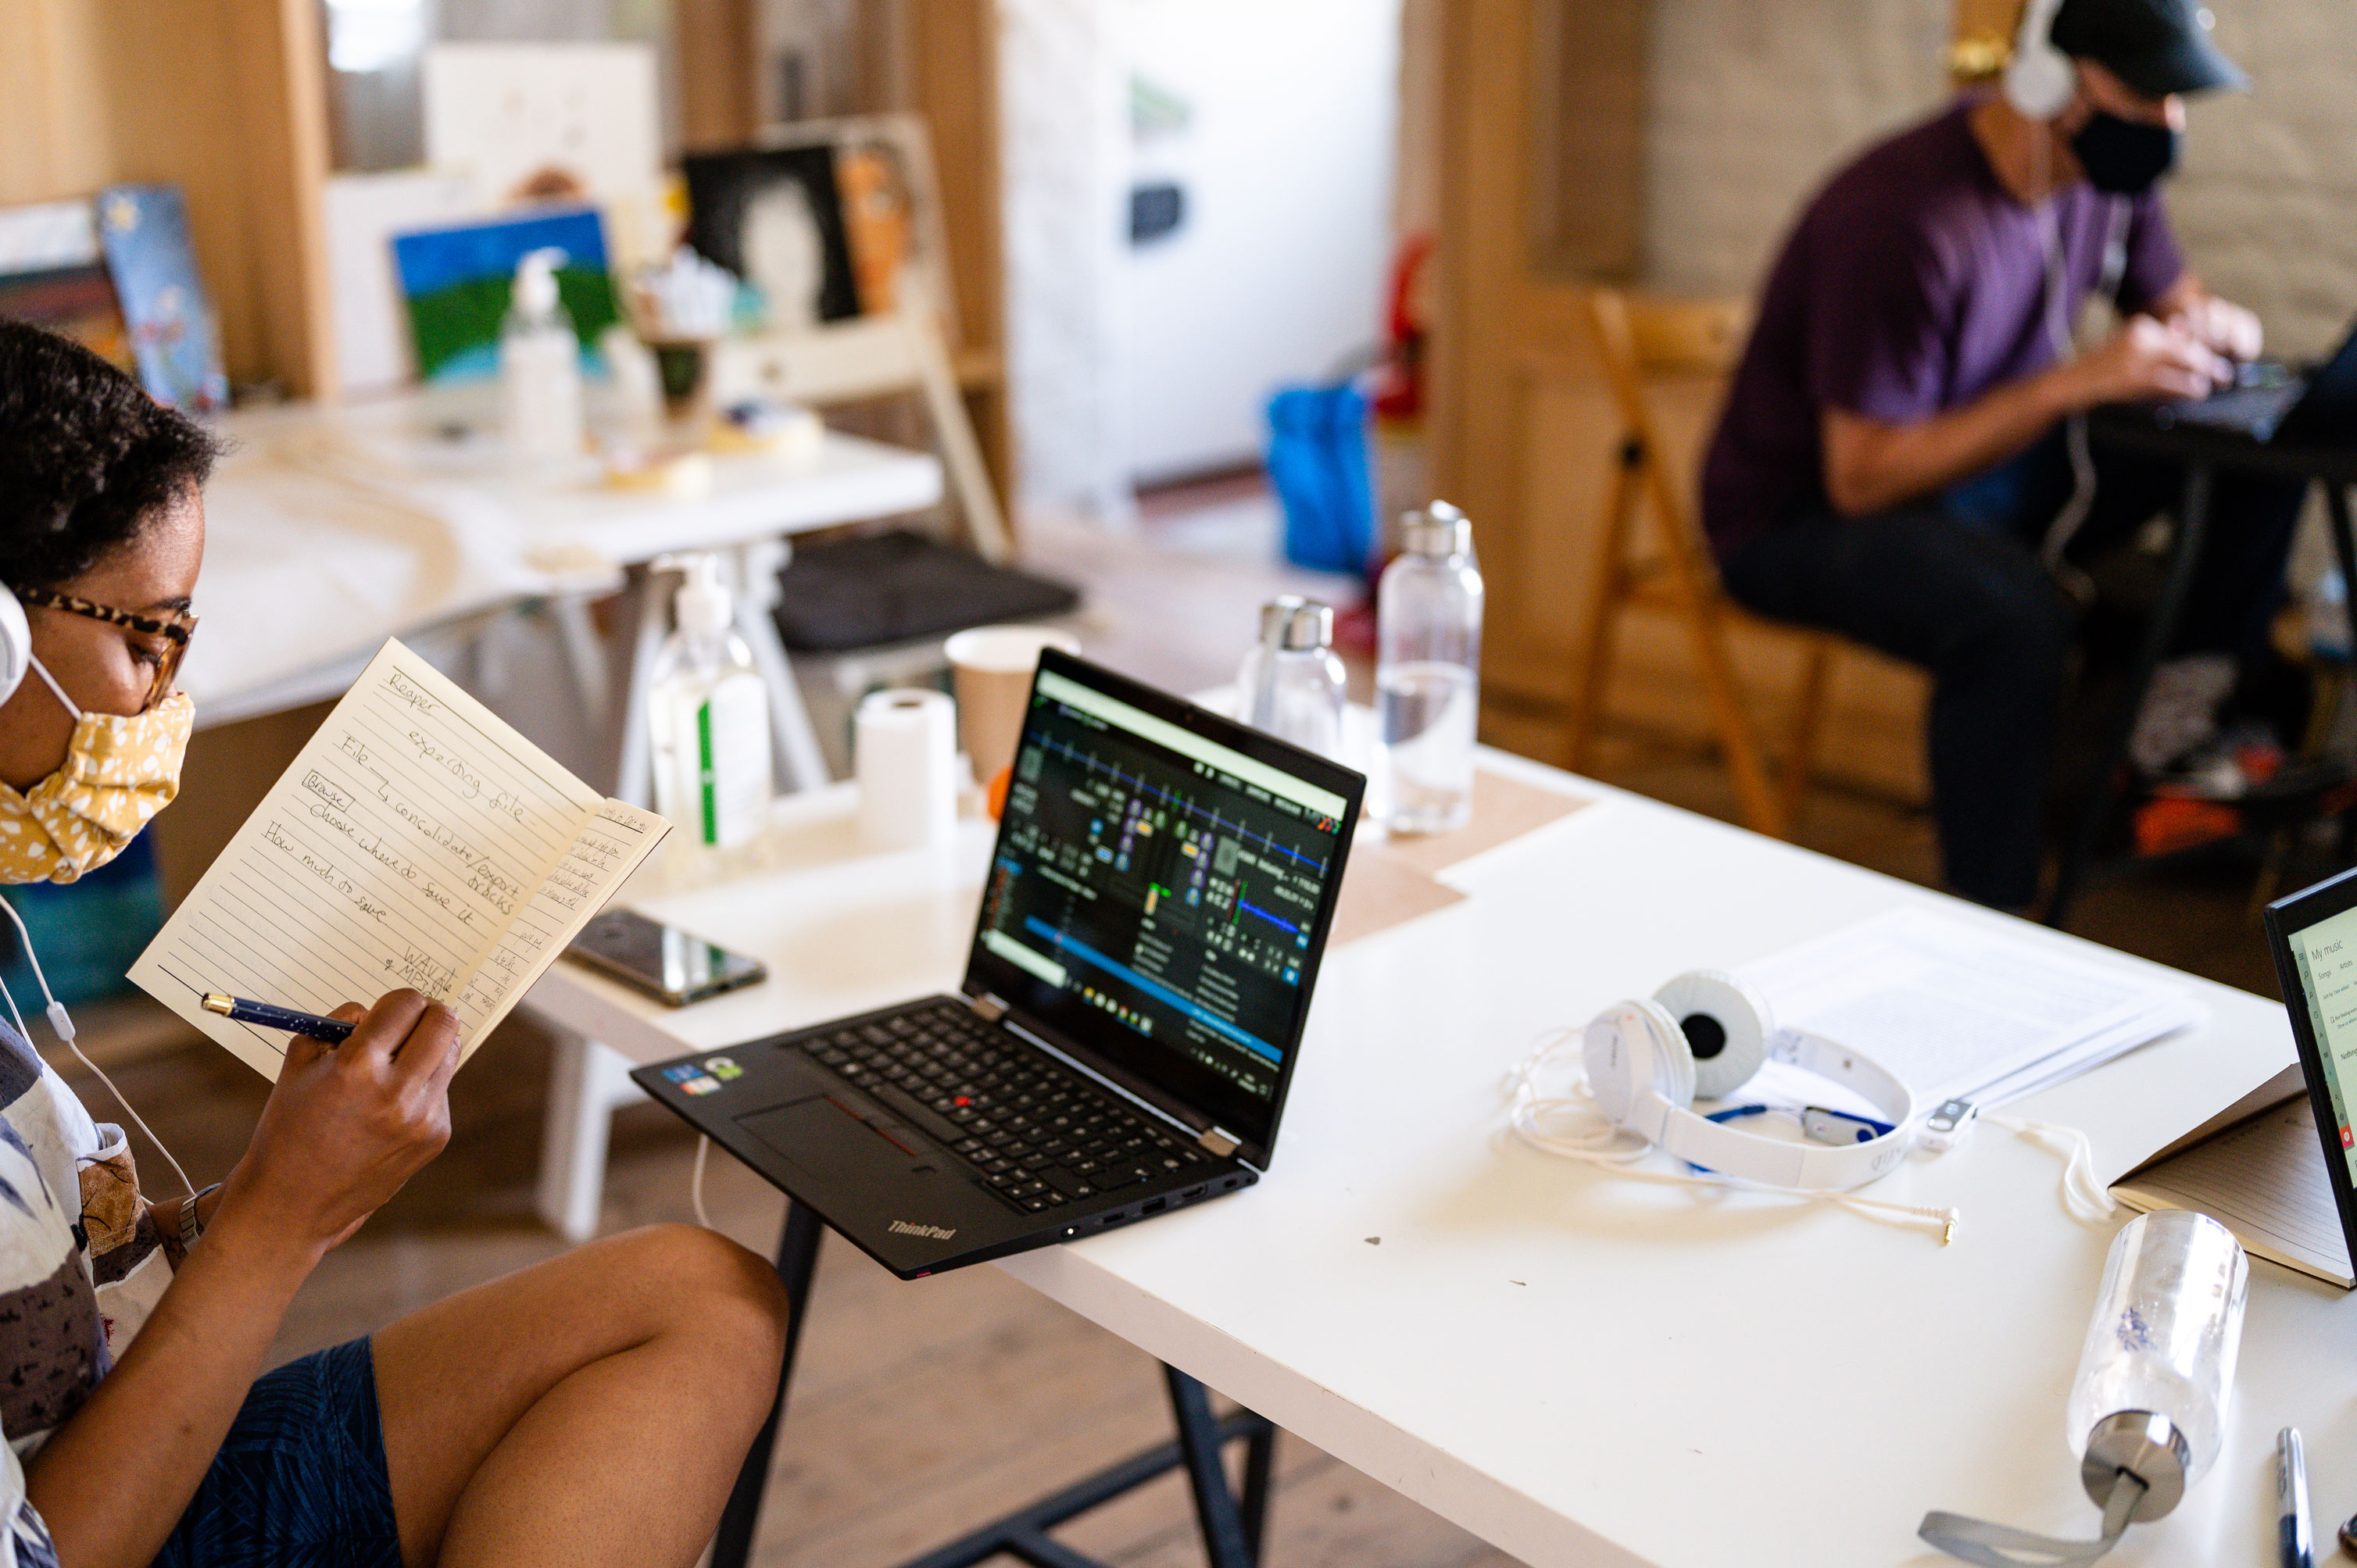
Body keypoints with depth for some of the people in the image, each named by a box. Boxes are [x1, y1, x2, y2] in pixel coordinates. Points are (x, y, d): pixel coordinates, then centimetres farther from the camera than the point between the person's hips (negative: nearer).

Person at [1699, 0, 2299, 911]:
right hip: (1805, 513, -8)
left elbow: (2173, 299, 15)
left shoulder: (2106, 172, -3)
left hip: (1988, 466, 8)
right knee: (2017, 614, -38)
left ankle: (2186, 710, -4)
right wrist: (2073, 382, -31)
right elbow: (1863, 477, -29)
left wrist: (2208, 329, -11)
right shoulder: (1905, 218, -29)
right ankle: (1991, 930, -24)